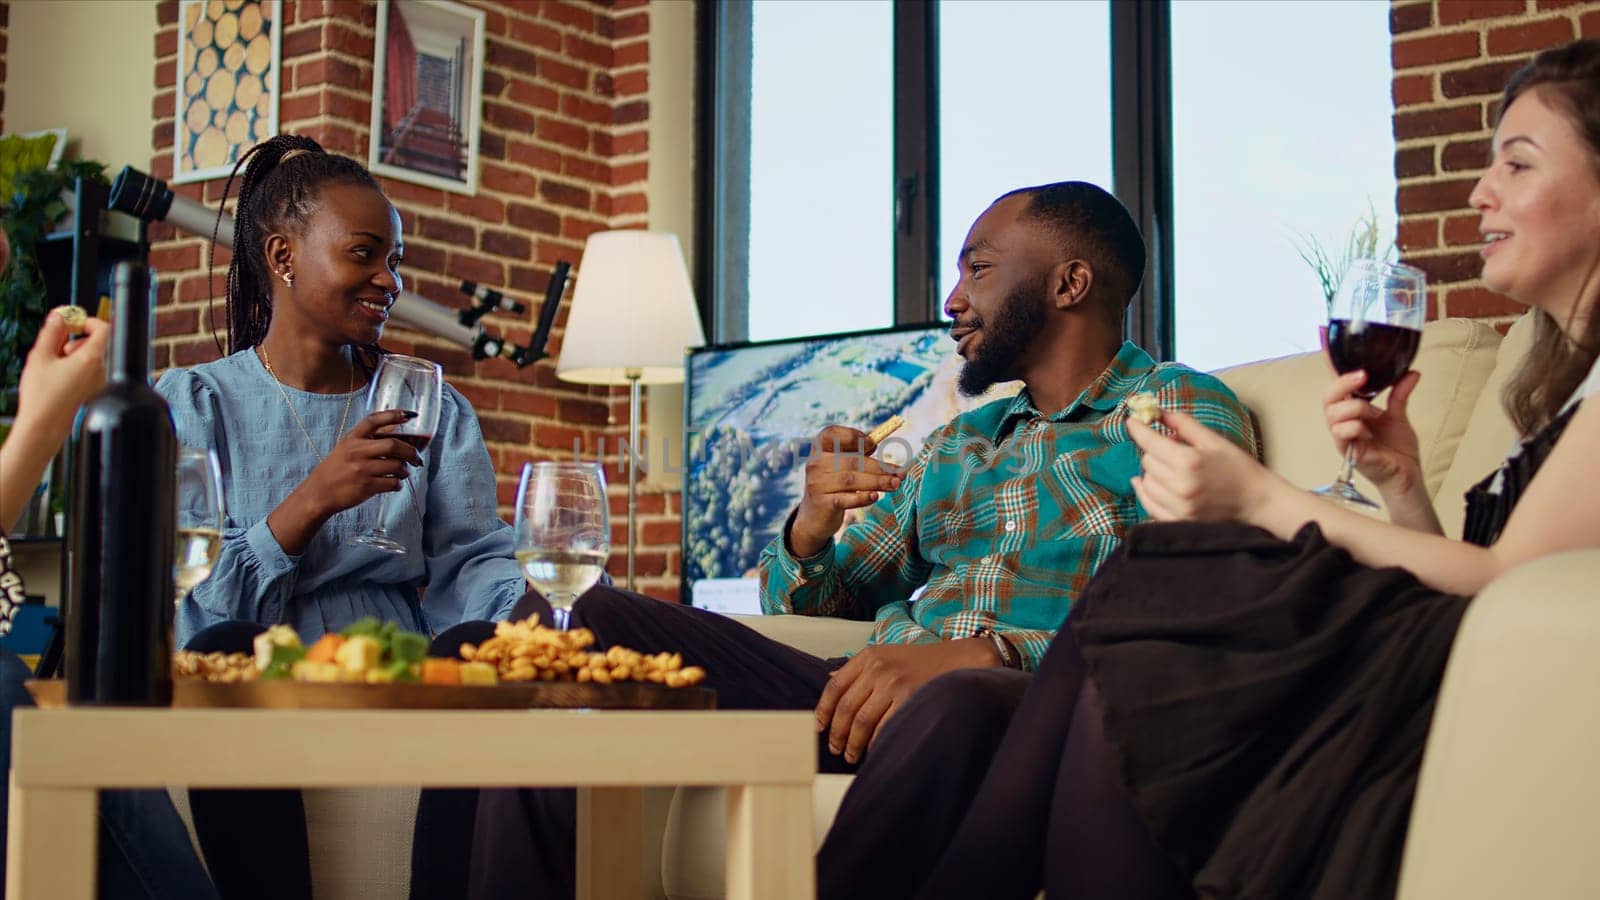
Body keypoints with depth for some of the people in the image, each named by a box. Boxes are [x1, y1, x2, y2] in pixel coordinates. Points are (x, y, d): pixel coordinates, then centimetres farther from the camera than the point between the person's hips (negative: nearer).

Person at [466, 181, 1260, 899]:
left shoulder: (1182, 410, 8)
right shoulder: (954, 446, 29)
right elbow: (813, 604, 26)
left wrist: (983, 654, -23)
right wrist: (811, 529, 2)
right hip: (869, 702, 6)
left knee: (958, 708, -43)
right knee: (594, 622, -9)